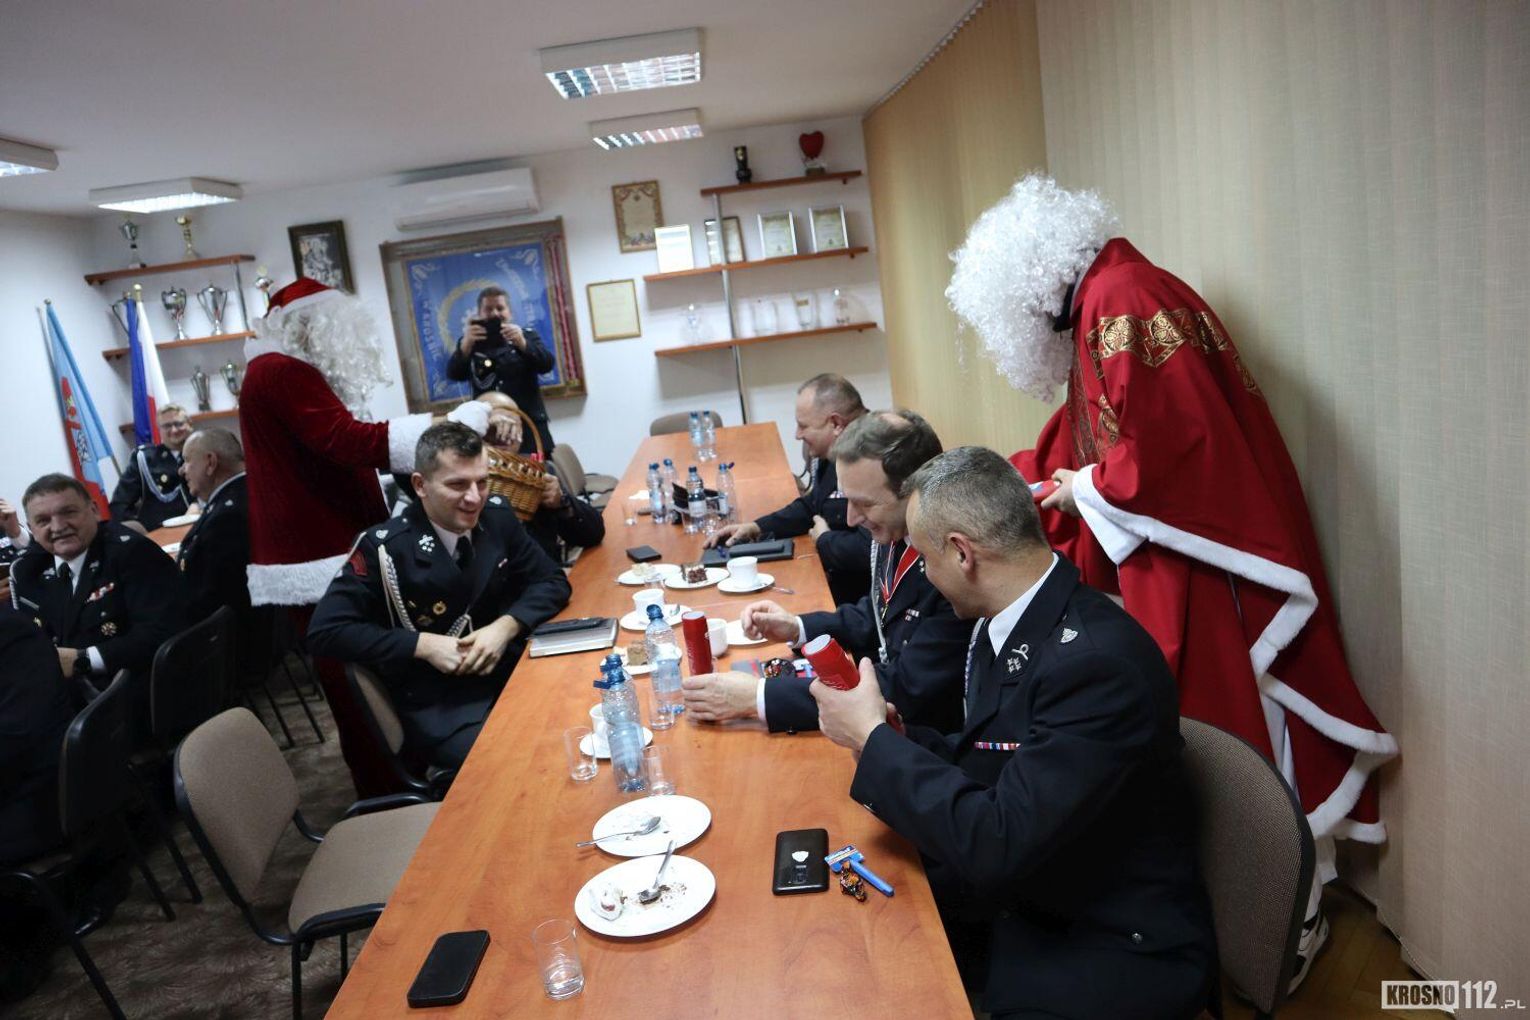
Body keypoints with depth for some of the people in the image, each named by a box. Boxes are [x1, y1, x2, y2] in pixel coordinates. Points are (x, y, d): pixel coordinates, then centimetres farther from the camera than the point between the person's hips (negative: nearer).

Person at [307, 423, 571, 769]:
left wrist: (507, 626, -13)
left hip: (512, 671, 5)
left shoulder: (497, 516, 0)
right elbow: (325, 631, -14)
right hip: (437, 704, -5)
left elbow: (551, 582, 6)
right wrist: (423, 645, -19)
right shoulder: (383, 548, -14)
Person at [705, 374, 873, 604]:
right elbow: (810, 507, 22)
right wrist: (757, 527, 8)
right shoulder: (831, 458, 6)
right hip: (826, 580, 9)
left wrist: (824, 539, -14)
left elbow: (868, 550, -35)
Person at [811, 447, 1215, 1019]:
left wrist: (873, 737, -20)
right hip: (1013, 895, 7)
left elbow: (995, 847, -29)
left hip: (1113, 950, -7)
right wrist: (886, 736, -7)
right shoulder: (1005, 625, -2)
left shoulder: (1096, 662, -28)